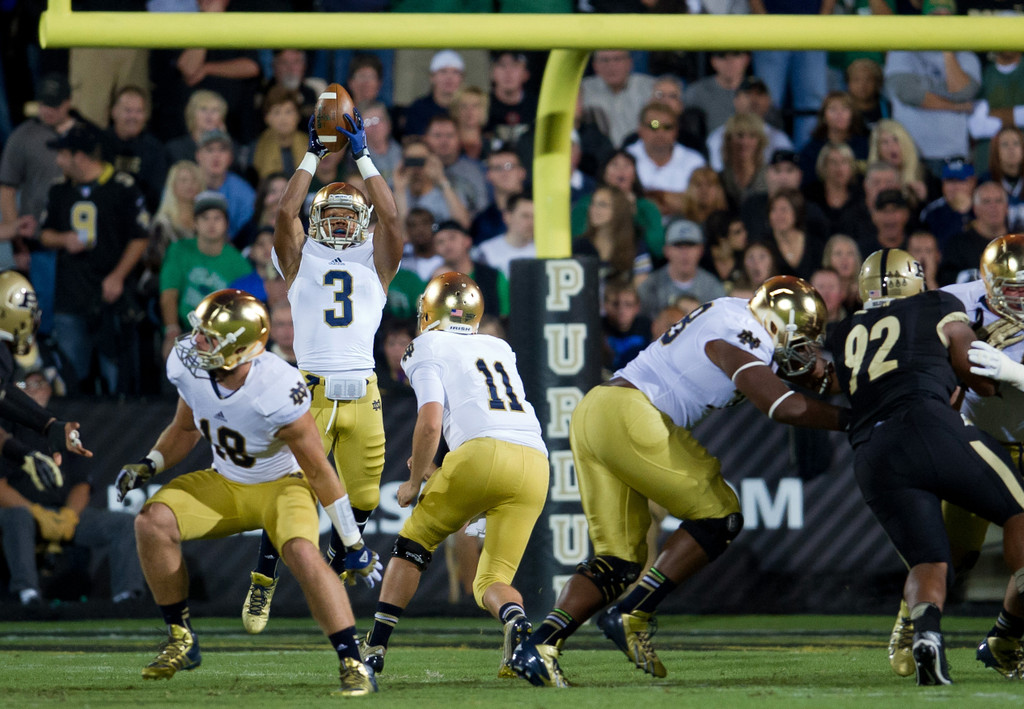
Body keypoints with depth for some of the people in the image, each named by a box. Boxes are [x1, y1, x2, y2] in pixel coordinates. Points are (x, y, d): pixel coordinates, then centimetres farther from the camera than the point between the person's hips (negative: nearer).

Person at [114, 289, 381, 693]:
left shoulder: (277, 391, -33)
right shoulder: (189, 369, -17)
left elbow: (319, 470, -21)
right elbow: (186, 429, 7)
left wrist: (354, 545, -15)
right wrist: (149, 466, -12)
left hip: (281, 485, -5)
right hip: (225, 485, 5)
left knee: (303, 553, -33)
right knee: (152, 523, -18)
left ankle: (353, 664, -23)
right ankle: (181, 642, -2)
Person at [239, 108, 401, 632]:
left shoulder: (374, 261, 15)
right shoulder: (302, 257, 12)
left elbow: (390, 217, 1)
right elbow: (286, 212, -2)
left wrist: (362, 155, 3)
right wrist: (313, 156, 3)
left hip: (362, 395, 2)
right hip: (311, 390, -2)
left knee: (359, 500, 4)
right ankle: (261, 587, 3)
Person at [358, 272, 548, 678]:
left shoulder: (429, 349, 12)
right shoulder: (499, 350, 31)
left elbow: (430, 423, -1)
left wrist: (414, 484, 13)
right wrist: (438, 473, 40)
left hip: (483, 453, -5)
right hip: (535, 463, 5)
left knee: (414, 541, 17)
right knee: (492, 580, 11)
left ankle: (375, 646, 14)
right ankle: (516, 622, -22)